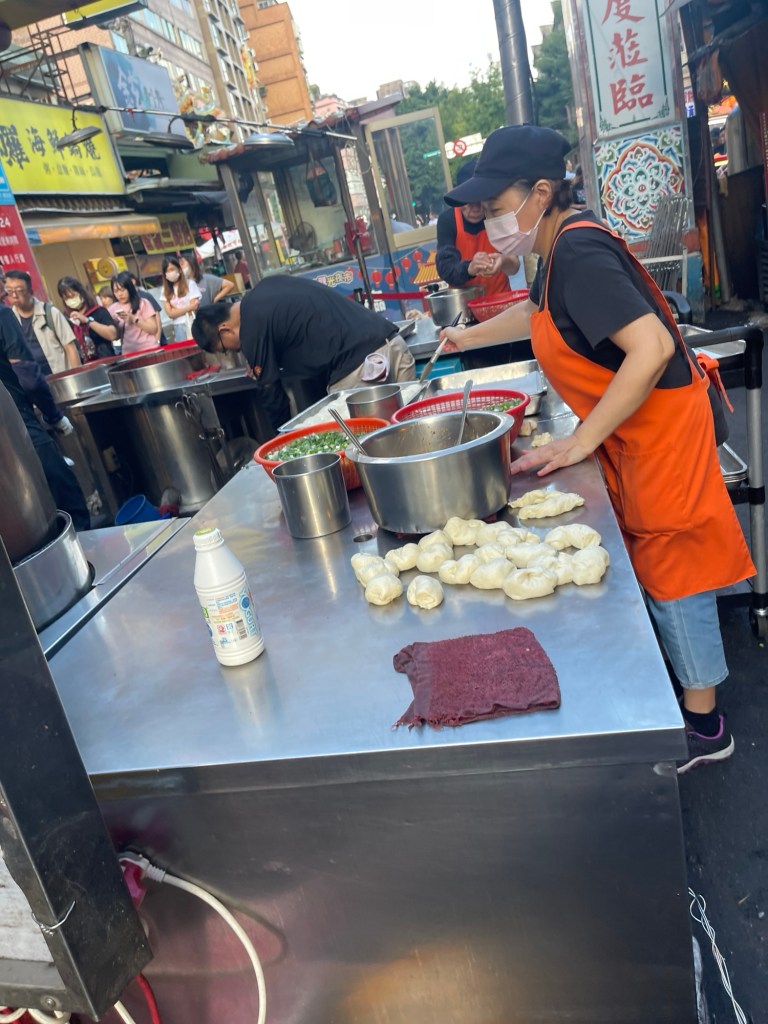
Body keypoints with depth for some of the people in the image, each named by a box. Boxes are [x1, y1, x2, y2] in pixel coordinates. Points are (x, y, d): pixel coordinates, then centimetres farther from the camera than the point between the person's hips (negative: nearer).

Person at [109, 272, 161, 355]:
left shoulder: (143, 303, 0)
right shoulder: (113, 309, 7)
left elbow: (153, 329, -5)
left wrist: (133, 319, -14)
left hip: (149, 349, -2)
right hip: (128, 353, 2)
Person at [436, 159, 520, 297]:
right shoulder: (447, 220, -10)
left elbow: (514, 265, -15)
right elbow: (445, 268, -21)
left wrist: (504, 262, -38)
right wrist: (469, 268, -41)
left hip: (499, 297, 2)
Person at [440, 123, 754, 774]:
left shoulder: (579, 253, -22)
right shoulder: (566, 247, 8)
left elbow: (651, 348, -33)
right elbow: (540, 312, 31)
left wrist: (581, 441, -27)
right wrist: (466, 338, 34)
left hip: (660, 431, -10)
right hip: (637, 434, 10)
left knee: (672, 573, 1)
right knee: (658, 567, 17)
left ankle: (703, 727, 19)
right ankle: (699, 716, 35)